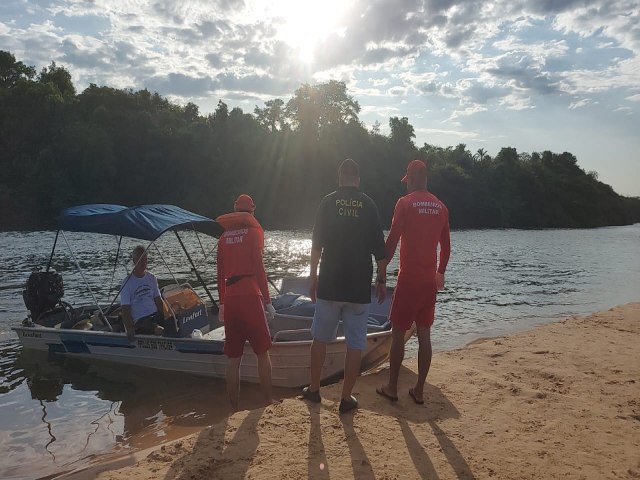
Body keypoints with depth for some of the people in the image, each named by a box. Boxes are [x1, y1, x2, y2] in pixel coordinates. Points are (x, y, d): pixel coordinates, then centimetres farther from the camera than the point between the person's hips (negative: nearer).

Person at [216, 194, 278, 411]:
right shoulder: (254, 231, 0)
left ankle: (234, 407, 12)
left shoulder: (224, 236, 12)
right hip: (250, 297, -4)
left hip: (229, 300, 4)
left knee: (233, 357, 9)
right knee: (262, 352, 9)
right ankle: (268, 401, 13)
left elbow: (220, 273, 13)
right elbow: (259, 268, -7)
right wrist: (268, 301, -4)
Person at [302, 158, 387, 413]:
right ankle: (346, 398, 11)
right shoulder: (369, 204, 1)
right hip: (360, 286, 0)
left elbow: (317, 243, -2)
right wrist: (382, 281, 8)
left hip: (329, 284, 0)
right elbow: (379, 249, 0)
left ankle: (314, 389, 24)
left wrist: (313, 276, 5)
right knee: (355, 344, 6)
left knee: (320, 337, 14)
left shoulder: (328, 201, 0)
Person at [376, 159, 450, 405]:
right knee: (424, 335, 9)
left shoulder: (405, 203, -8)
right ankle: (419, 390, 16)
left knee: (398, 333, 4)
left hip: (408, 279, -5)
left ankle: (392, 387, 12)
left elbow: (391, 241, -12)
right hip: (429, 280, 5)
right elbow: (446, 247, 14)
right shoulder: (440, 206, 8)